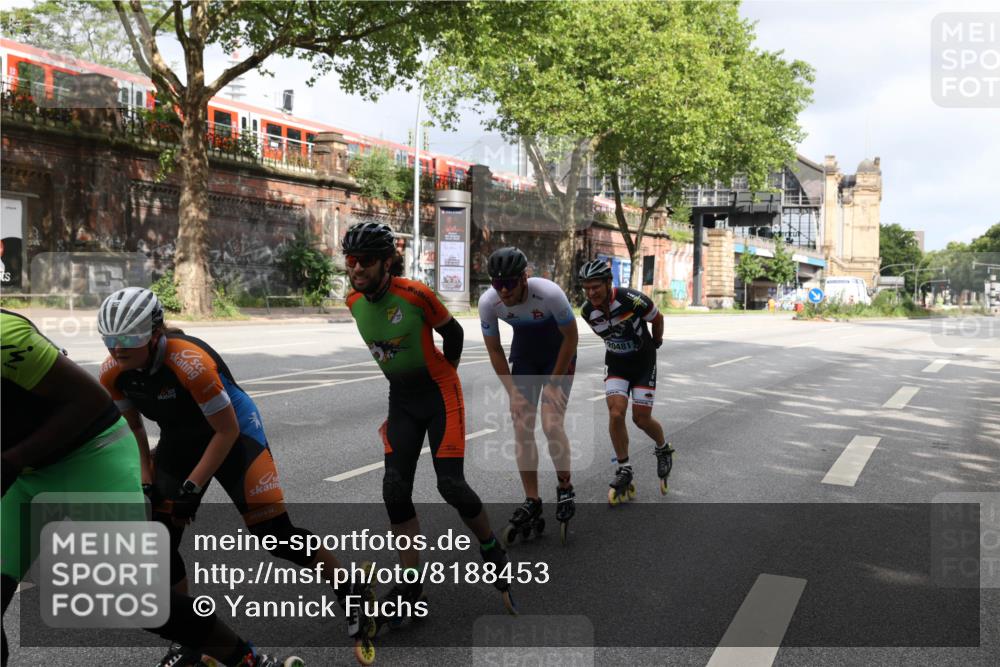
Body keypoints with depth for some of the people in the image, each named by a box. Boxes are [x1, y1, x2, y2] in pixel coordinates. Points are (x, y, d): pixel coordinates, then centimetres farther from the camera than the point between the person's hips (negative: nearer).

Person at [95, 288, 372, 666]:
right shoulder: (113, 374, -14)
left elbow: (227, 430, -24)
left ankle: (353, 593, 11)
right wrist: (147, 479, 0)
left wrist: (192, 486, -21)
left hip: (233, 434, -6)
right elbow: (132, 427, 5)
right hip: (179, 443, 7)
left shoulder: (189, 362, -34)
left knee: (275, 535, -11)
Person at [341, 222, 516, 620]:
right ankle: (410, 584, 9)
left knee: (451, 486, -9)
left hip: (439, 393, -5)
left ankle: (495, 554, 19)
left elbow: (452, 332, -6)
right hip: (401, 400, 5)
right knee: (395, 490, -4)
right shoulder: (353, 302, -4)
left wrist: (443, 374, 5)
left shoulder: (415, 294, -22)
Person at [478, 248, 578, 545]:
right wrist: (512, 391, -9)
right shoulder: (488, 302, -24)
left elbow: (570, 337, -17)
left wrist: (554, 383, -13)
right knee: (521, 428, -6)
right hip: (524, 353, 3)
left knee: (551, 424, -17)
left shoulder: (549, 294, -33)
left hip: (558, 355, -3)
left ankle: (565, 489, 7)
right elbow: (494, 349, -8)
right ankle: (532, 503, 4)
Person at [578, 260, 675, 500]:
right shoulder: (587, 311, -15)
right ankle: (624, 472, 0)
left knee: (642, 419, -3)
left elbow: (657, 318, -6)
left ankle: (663, 449, 31)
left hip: (643, 360, -3)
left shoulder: (632, 300, -27)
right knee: (616, 413, -16)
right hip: (616, 362, 3)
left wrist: (656, 343, 10)